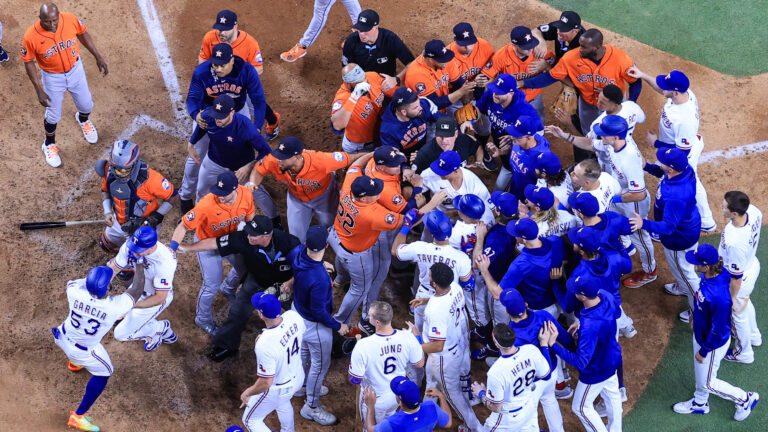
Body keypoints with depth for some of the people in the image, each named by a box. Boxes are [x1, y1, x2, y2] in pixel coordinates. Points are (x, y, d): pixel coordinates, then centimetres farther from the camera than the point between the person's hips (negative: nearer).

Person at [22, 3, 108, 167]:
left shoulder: (70, 19, -25)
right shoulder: (31, 36, -31)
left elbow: (83, 34, -4)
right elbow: (29, 62, -16)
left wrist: (98, 57, 0)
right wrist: (39, 90, -16)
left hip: (75, 69, 3)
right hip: (52, 77, -3)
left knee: (86, 105, 21)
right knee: (53, 115, 13)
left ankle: (83, 119, 59)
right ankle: (49, 145, 44)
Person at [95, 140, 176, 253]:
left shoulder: (149, 177, -36)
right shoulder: (109, 170, -19)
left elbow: (173, 196, -24)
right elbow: (105, 190, 3)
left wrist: (155, 218, -25)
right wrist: (107, 212, -11)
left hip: (144, 225, -6)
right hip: (119, 222, 6)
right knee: (106, 245, 26)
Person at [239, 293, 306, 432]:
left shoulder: (265, 345, -42)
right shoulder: (293, 316, -23)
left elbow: (266, 383, -32)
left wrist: (247, 393, -13)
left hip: (277, 388, -7)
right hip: (298, 377, 7)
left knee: (250, 420, 20)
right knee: (282, 403, 39)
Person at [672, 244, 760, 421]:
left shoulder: (720, 297, -44)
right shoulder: (707, 276, -19)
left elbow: (719, 330, -30)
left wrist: (703, 351, -17)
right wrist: (695, 315, 21)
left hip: (714, 343, -8)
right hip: (700, 333, 8)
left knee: (707, 383, 15)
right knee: (699, 373, 30)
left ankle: (745, 399, 35)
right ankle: (700, 403, 56)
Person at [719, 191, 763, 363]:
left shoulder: (734, 243, -47)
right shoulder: (753, 211, -27)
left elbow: (736, 277, -28)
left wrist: (732, 299, -12)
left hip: (740, 283, -7)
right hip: (753, 264, 7)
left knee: (739, 313, 24)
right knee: (745, 302, 37)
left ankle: (744, 353, 53)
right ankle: (753, 336, 66)